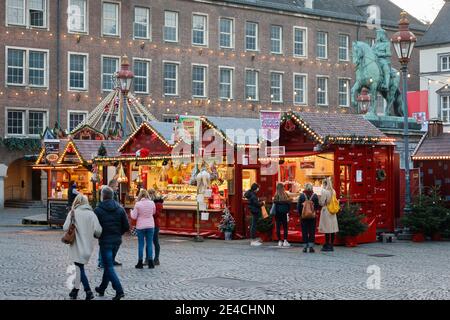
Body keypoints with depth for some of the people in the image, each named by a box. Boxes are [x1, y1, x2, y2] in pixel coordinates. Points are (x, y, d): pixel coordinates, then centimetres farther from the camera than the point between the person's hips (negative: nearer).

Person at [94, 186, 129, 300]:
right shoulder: (120, 209, 2)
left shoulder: (98, 210, -10)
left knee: (109, 267, -3)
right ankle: (102, 288, 33)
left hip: (105, 241, -5)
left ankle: (119, 290, -16)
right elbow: (126, 226, 0)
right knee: (108, 264, 20)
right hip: (117, 241, 5)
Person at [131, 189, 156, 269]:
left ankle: (140, 263, 9)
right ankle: (150, 263, 7)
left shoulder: (138, 204, -11)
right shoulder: (152, 203, -5)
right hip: (150, 226, 2)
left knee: (141, 244, 6)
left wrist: (132, 211, 12)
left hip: (140, 226, -1)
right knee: (150, 244, 7)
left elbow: (134, 216, -7)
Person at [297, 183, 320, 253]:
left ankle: (305, 247, 4)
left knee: (304, 232, 4)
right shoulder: (315, 196, -3)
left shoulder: (301, 196, -5)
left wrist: (300, 213, 11)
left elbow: (298, 207, -2)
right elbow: (317, 206, 0)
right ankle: (311, 246, 0)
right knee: (312, 231, 5)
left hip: (304, 216, -1)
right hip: (312, 217, 1)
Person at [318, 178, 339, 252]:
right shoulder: (333, 191, 9)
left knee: (327, 229, -4)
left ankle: (327, 246, -2)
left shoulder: (324, 191, -11)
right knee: (332, 229, 7)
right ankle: (331, 245, 11)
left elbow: (322, 203, -11)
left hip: (326, 211, -7)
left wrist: (319, 198, 6)